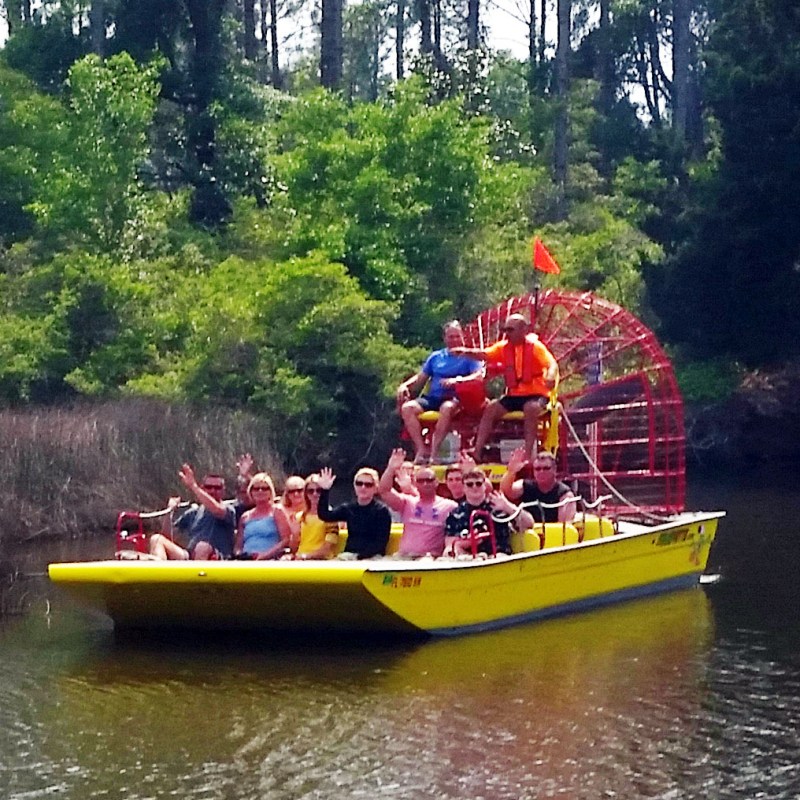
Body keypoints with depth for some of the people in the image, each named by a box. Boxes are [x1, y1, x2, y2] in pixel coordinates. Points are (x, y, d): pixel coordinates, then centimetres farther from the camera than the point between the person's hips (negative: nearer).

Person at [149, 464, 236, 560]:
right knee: (157, 539, -15)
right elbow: (167, 535, 22)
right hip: (189, 557, 5)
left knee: (203, 547, -40)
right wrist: (170, 511, 5)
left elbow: (217, 510, -20)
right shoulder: (194, 512, 24)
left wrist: (193, 487, -20)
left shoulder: (228, 511, 8)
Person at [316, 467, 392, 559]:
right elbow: (324, 516, 1)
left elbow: (381, 542, -6)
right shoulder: (348, 508, 13)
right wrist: (325, 491, -9)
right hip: (349, 555, 4)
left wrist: (359, 556, -16)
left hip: (372, 557, -4)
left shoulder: (382, 511, 0)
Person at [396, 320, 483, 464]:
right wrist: (405, 386, 4)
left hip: (453, 398, -4)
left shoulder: (468, 357, 9)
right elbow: (420, 378, 25)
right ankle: (421, 450, -29)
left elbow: (479, 376, -7)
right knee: (407, 407, -25)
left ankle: (434, 452, -38)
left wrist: (458, 380, -24)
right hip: (432, 397, 4)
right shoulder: (435, 357, 23)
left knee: (447, 408, -41)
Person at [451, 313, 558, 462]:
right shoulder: (504, 347, 5)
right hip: (514, 395, 5)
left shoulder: (535, 346, -9)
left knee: (531, 408, -36)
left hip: (536, 394, -5)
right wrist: (467, 351, -27)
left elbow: (552, 365, -21)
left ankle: (528, 454, -34)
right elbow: (484, 354, -7)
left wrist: (551, 377, -45)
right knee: (491, 408, -13)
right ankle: (477, 452, -14)